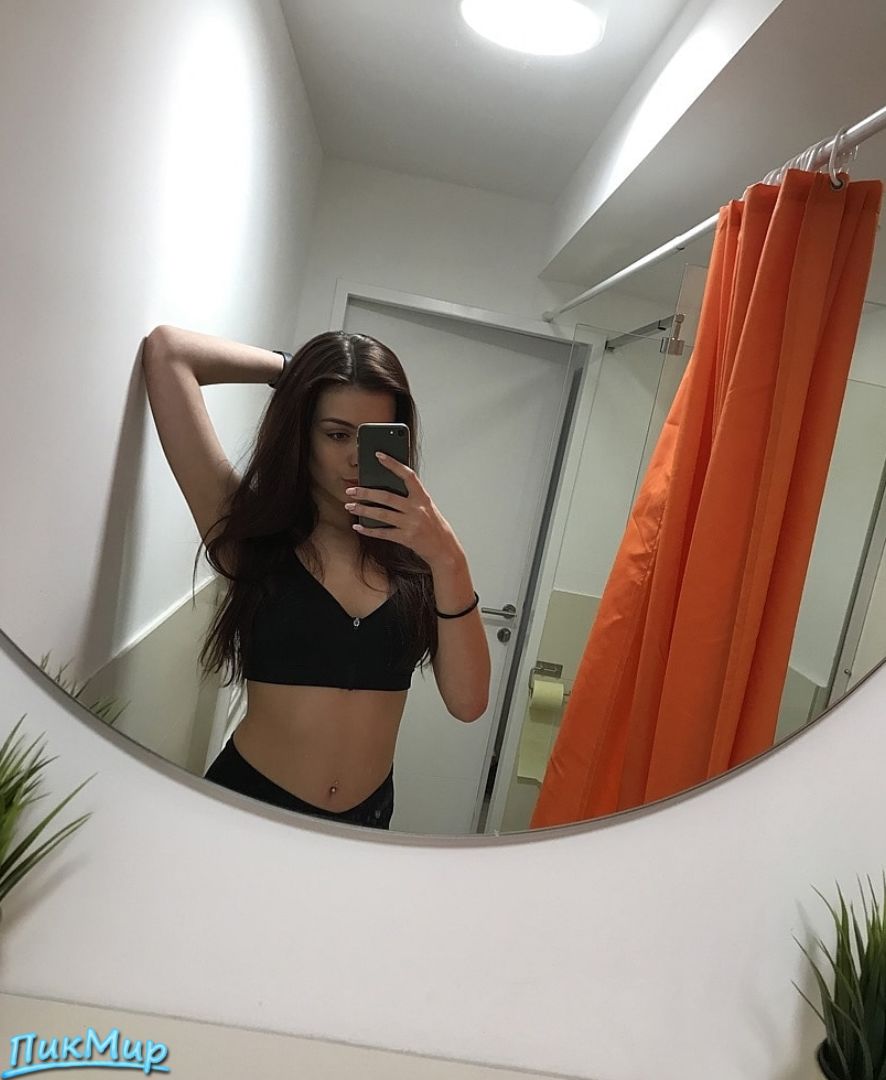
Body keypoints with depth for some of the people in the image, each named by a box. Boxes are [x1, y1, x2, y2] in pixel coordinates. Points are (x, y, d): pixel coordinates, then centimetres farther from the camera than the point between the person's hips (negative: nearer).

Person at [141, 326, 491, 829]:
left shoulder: (412, 547, -6)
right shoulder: (252, 530, -9)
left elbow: (468, 703, -15)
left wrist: (449, 558, -24)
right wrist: (293, 368, -4)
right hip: (246, 799, -1)